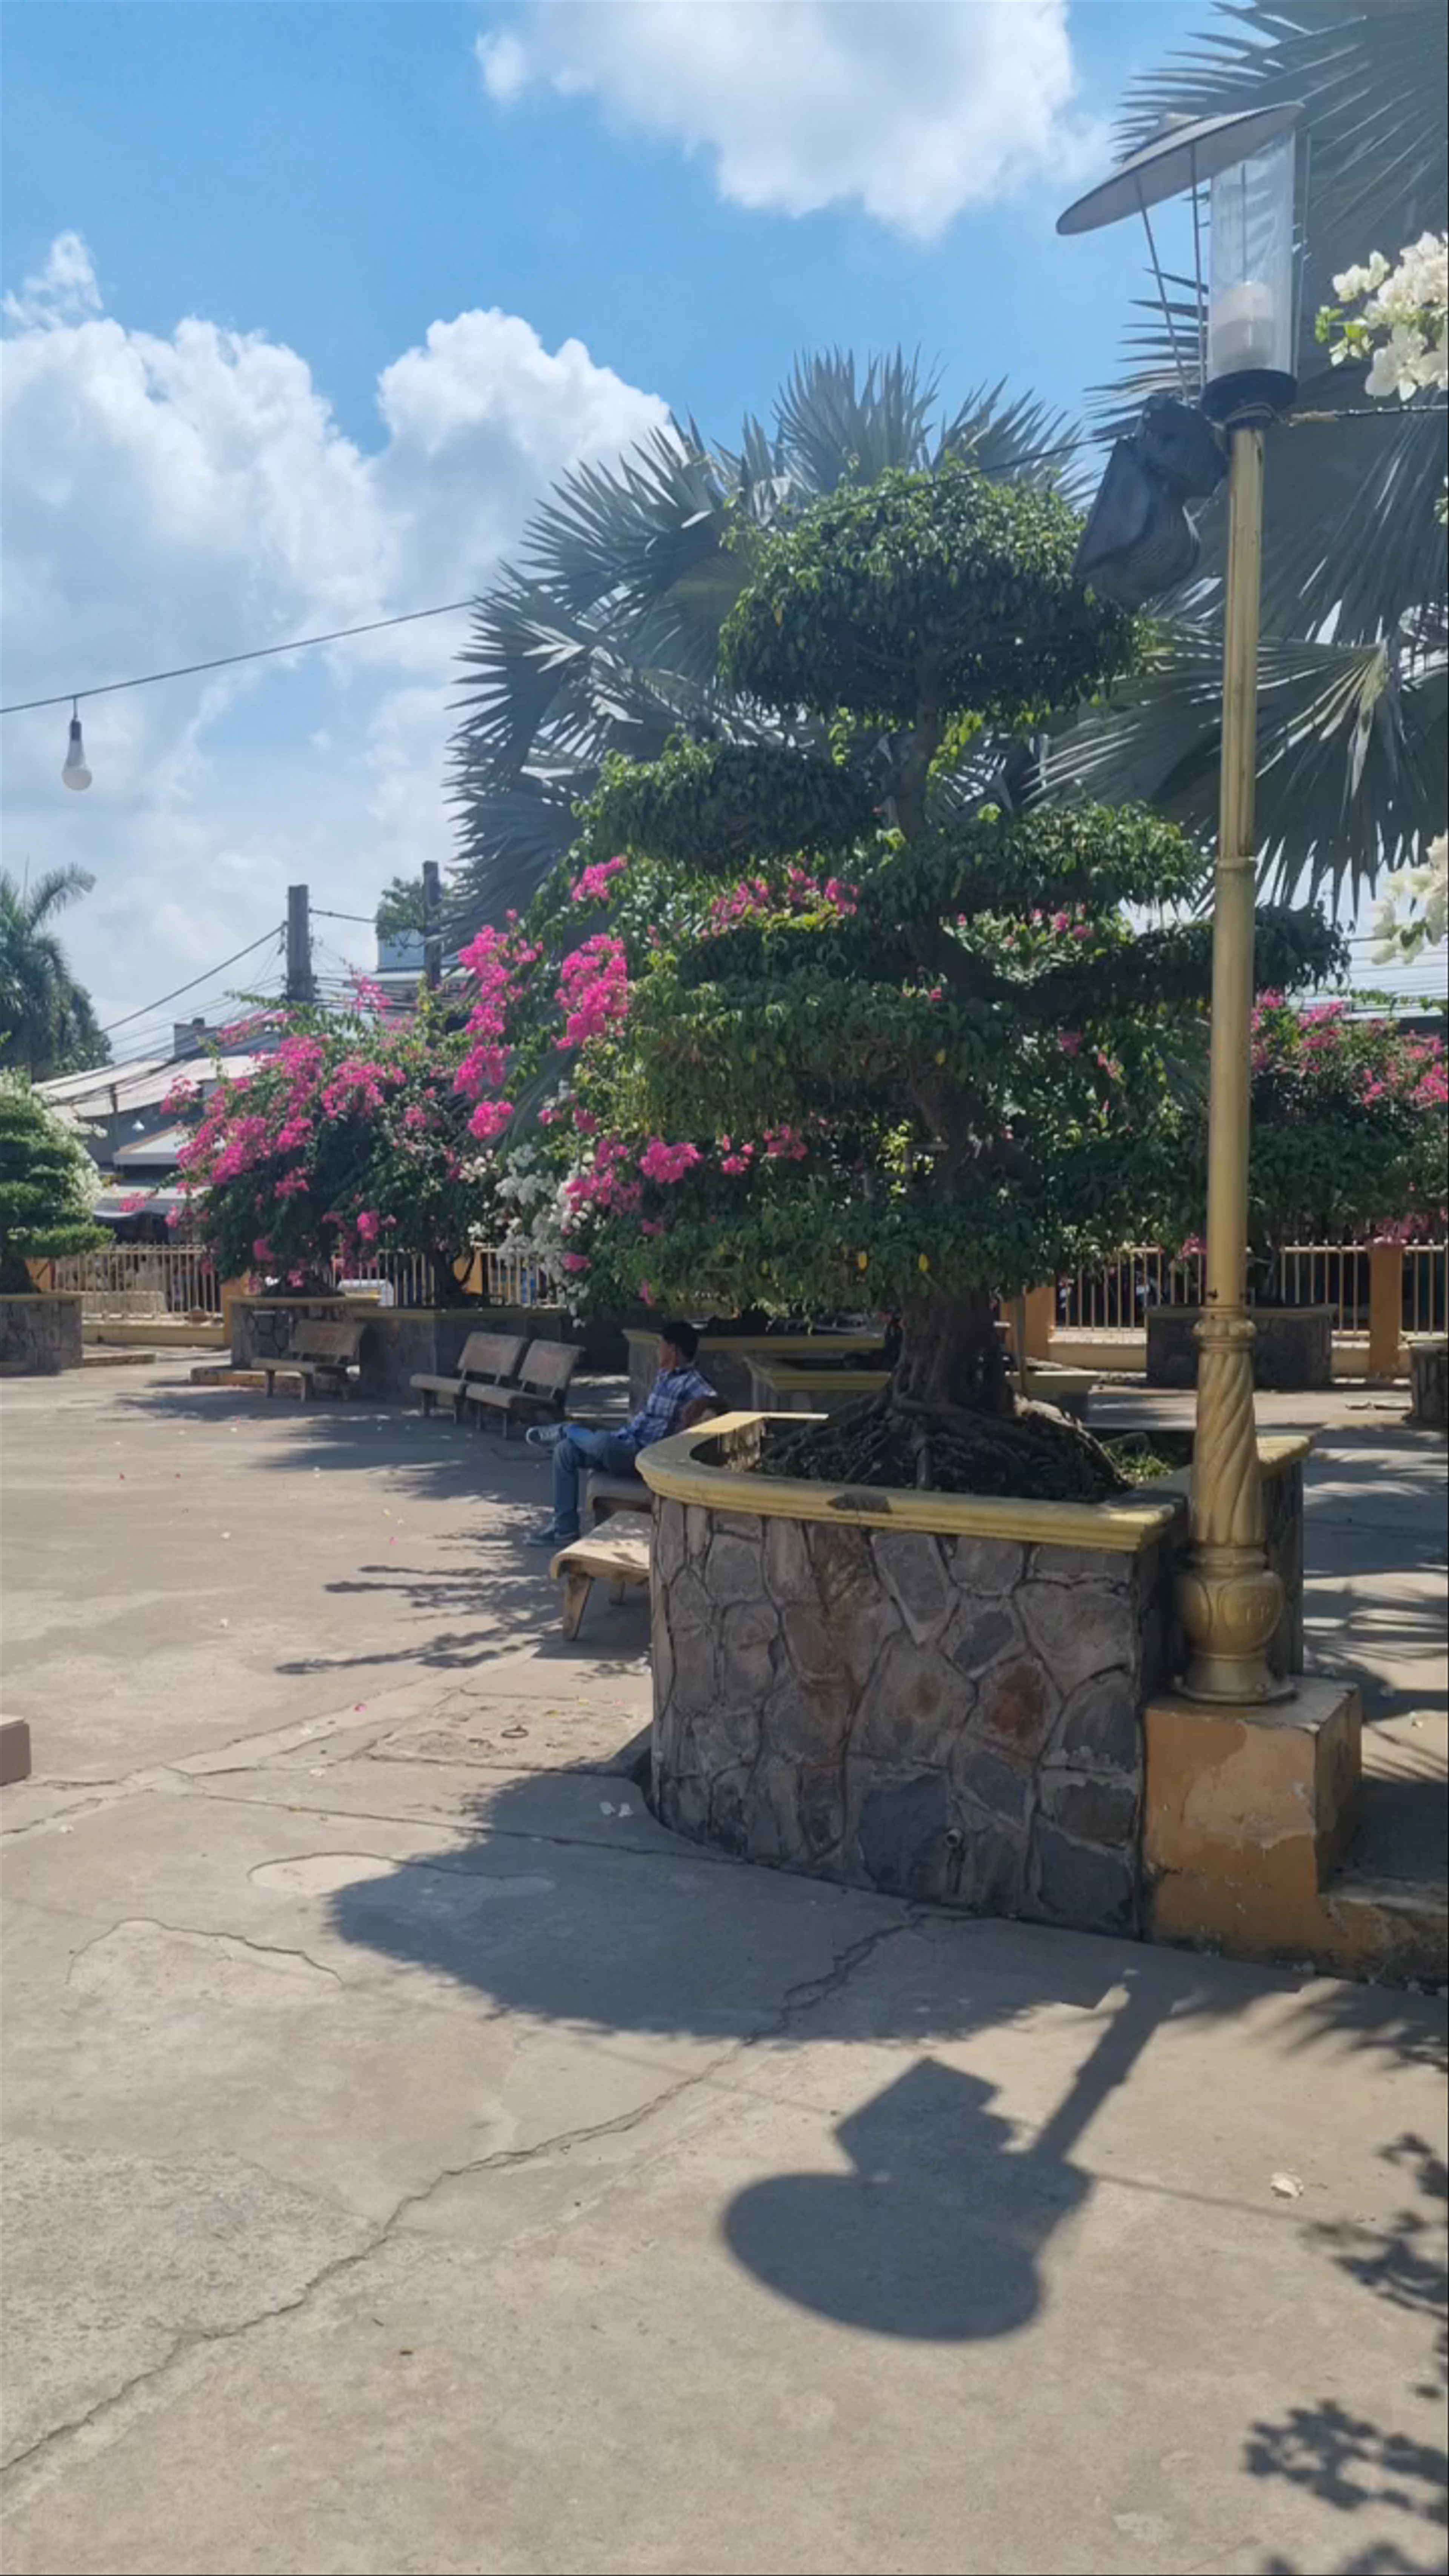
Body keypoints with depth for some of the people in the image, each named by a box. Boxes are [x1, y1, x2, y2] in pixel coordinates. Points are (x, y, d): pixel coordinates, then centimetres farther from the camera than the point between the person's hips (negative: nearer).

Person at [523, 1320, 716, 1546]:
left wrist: (694, 1405, -41)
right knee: (565, 1450, 0)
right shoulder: (664, 1376, 17)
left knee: (603, 1441, -37)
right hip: (625, 1445, 10)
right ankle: (565, 1528, 1)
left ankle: (566, 1430, 1)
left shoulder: (690, 1382, -11)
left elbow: (713, 1399, -28)